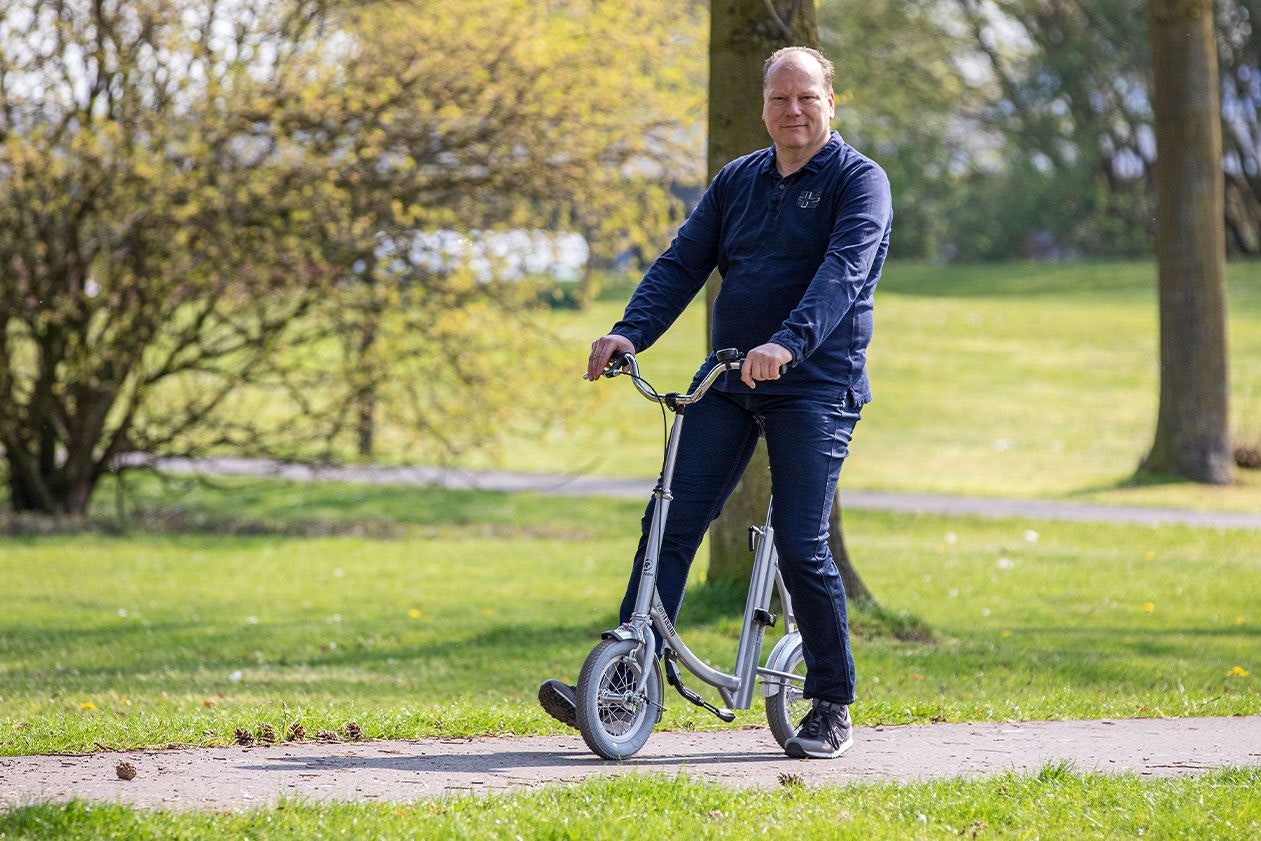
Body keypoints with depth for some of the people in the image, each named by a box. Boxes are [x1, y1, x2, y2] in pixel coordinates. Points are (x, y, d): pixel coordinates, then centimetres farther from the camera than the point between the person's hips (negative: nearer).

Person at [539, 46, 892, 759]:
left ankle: (833, 708, 5)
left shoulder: (859, 181, -3)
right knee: (671, 525, -5)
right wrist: (630, 334, -10)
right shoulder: (738, 181, 14)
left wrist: (787, 343, -36)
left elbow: (843, 270, -19)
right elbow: (683, 265, 8)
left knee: (801, 545, -9)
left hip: (816, 385, -5)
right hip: (728, 380, 5)